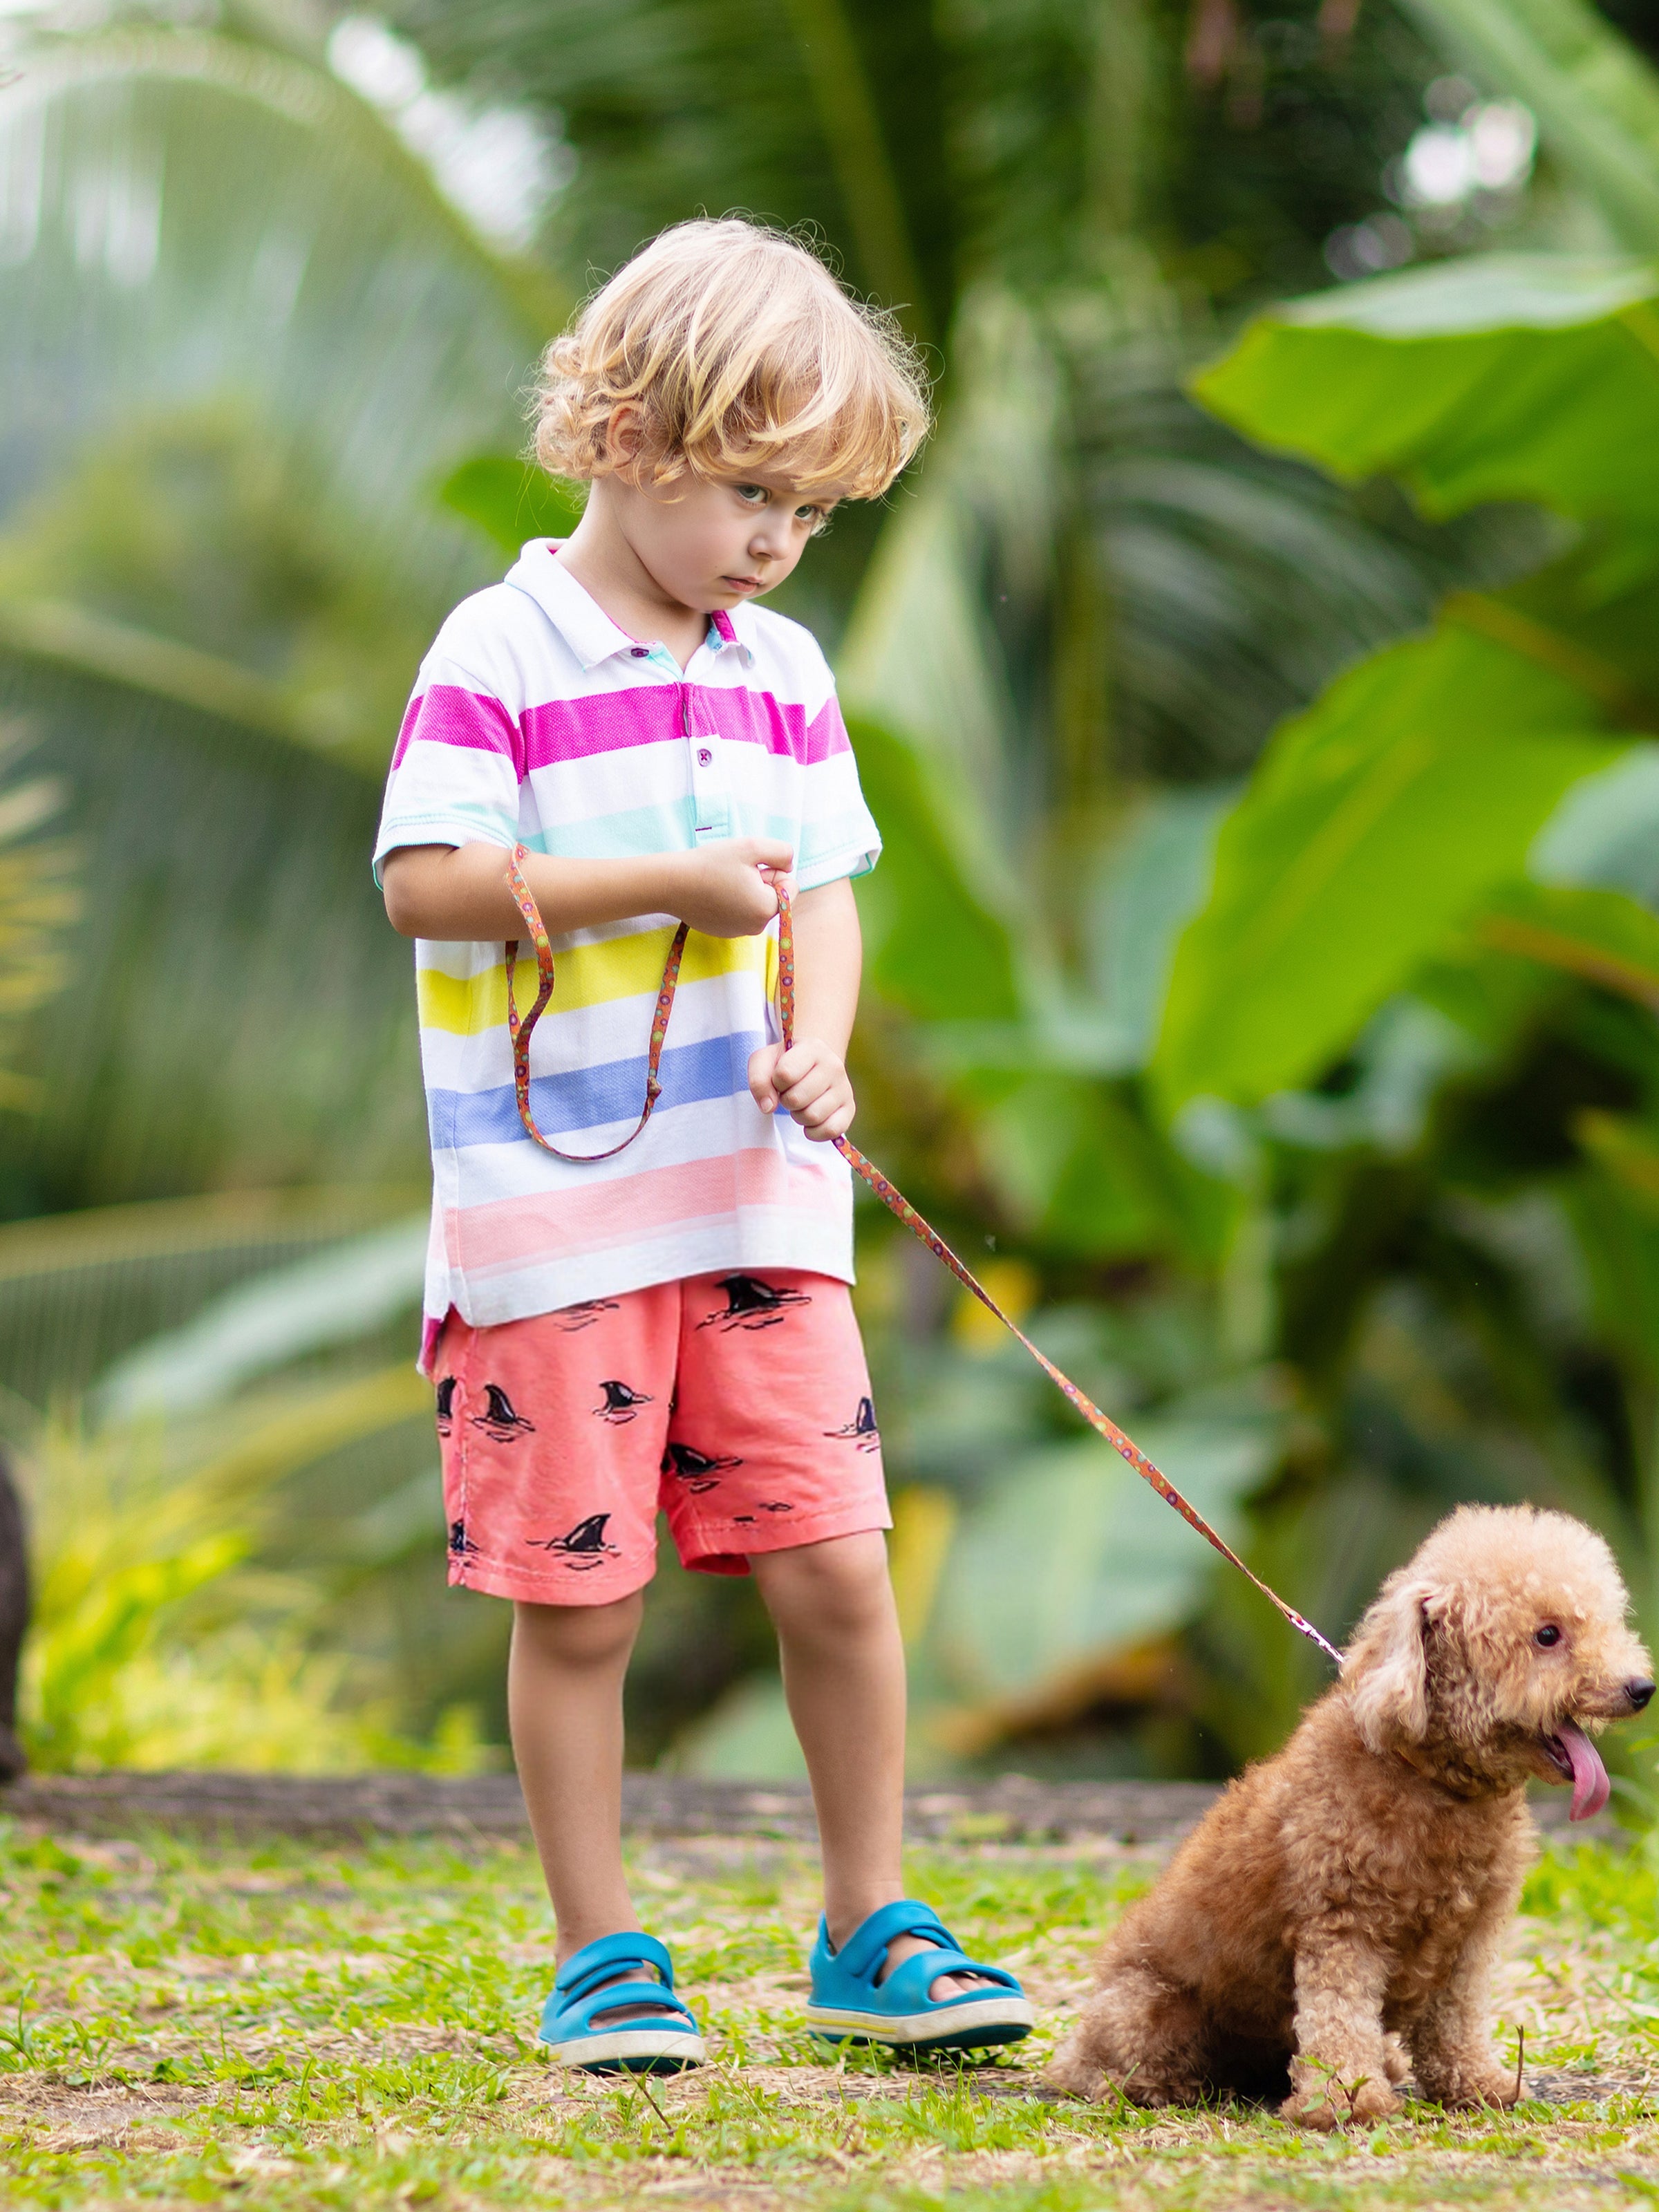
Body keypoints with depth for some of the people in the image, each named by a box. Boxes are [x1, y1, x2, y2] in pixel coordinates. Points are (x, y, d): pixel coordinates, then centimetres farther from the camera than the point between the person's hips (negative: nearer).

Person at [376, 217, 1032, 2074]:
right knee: (576, 1602, 2)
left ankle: (869, 1935, 15)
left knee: (834, 1568, 1)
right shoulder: (501, 652, -7)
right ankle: (601, 1955, 15)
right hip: (551, 1212, -5)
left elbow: (822, 894, 14)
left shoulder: (784, 674, 11)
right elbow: (427, 883, -14)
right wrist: (670, 885, -17)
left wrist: (817, 1043, -5)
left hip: (759, 1203, 5)